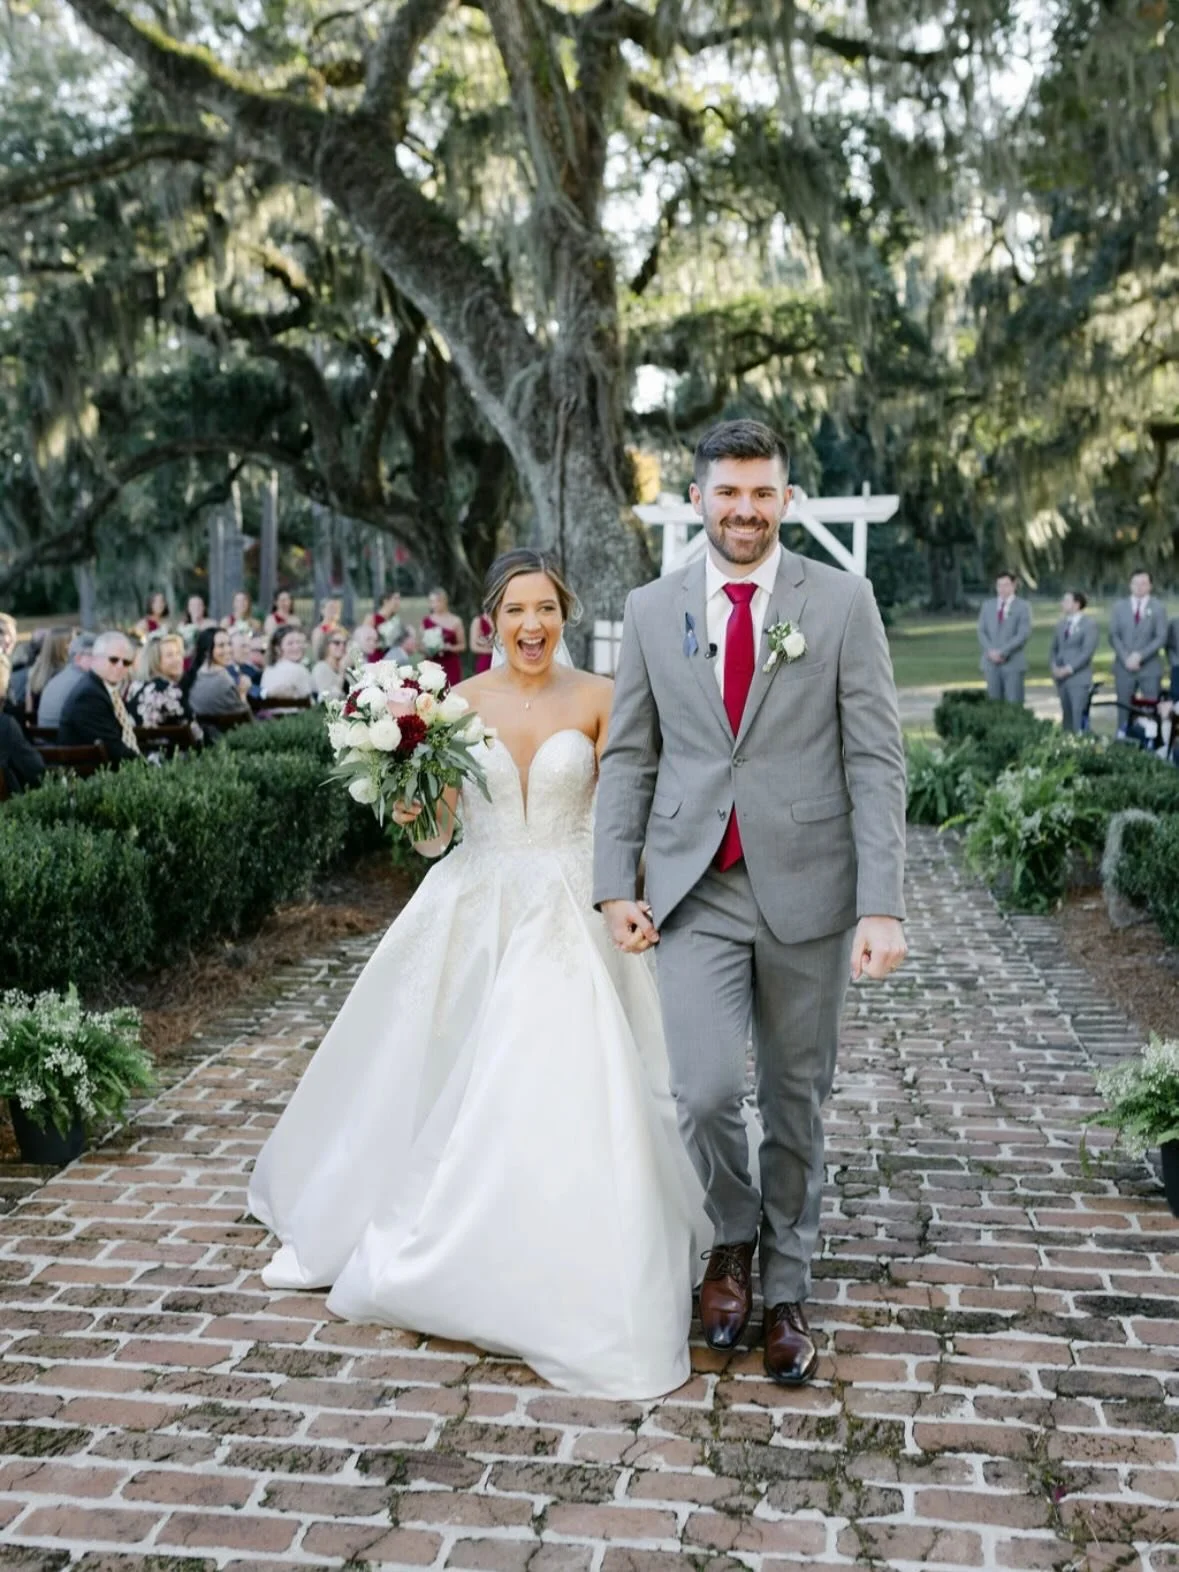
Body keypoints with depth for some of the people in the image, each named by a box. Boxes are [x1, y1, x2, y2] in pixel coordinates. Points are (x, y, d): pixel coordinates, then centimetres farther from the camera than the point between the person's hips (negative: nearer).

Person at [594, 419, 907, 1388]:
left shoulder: (843, 601, 0)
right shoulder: (652, 611, 6)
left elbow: (875, 759, -5)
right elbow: (630, 757, 9)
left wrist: (882, 904, -12)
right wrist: (616, 886, 1)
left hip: (807, 889, -1)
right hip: (696, 892, 1)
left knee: (796, 1101, 10)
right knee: (705, 1090, -10)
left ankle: (787, 1289, 31)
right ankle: (734, 1239, 22)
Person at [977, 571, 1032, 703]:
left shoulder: (1022, 606, 1)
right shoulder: (987, 605, 13)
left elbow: (1024, 634, -8)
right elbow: (982, 631, 8)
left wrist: (1003, 652, -15)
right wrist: (991, 651, -8)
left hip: (1013, 663, -3)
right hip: (991, 663, 3)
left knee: (1014, 703, -5)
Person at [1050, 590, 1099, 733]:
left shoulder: (1089, 624, -6)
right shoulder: (1061, 624, 15)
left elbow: (1088, 651, -13)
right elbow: (1054, 648, 18)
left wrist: (1069, 668, -17)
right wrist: (1055, 666, 0)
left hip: (1079, 677, -6)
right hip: (1061, 676, 6)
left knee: (1078, 715, -9)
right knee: (1066, 714, 9)